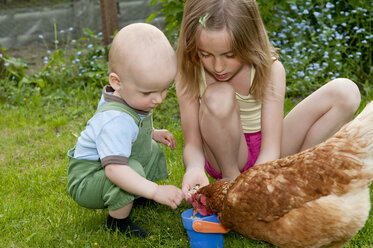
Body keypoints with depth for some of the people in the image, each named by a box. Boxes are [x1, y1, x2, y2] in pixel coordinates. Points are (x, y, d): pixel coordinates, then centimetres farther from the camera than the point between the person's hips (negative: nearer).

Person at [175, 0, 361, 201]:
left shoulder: (270, 70, -21)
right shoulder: (189, 75, -19)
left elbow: (270, 149, -26)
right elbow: (192, 143, -18)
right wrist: (194, 168, -43)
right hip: (226, 154, -1)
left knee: (345, 91, -17)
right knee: (217, 95, -36)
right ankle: (230, 178, -11)